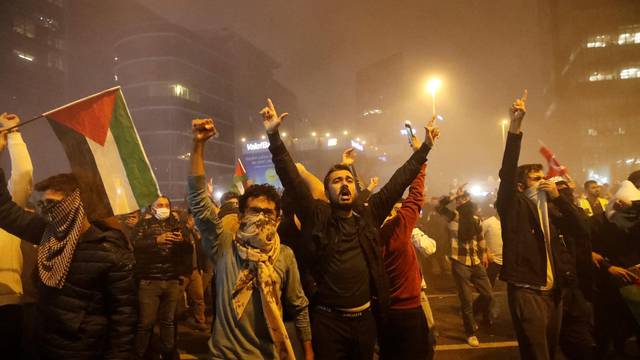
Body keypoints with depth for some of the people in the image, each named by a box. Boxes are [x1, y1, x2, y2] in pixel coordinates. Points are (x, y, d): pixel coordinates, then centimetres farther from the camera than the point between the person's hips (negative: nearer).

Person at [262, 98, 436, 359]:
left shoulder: (368, 214, 1)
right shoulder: (316, 216, -8)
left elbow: (398, 182, 4)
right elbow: (292, 180, -16)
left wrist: (423, 150, 6)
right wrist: (274, 136, -23)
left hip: (365, 318, 4)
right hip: (328, 320, -3)